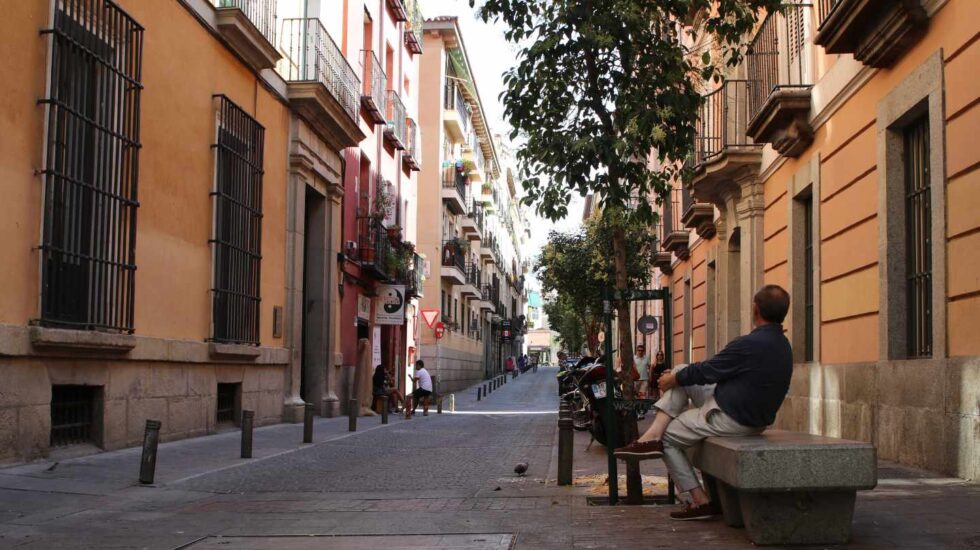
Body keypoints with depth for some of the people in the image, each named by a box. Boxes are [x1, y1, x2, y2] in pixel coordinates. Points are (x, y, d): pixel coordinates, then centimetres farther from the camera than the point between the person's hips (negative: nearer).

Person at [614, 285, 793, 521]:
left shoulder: (749, 344, -26)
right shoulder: (782, 345, 4)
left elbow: (705, 372, -15)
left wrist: (672, 379, 3)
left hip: (732, 420, -9)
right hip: (754, 415, 9)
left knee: (668, 438, 11)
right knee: (681, 372, 11)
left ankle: (700, 501, 12)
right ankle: (652, 435, 1)